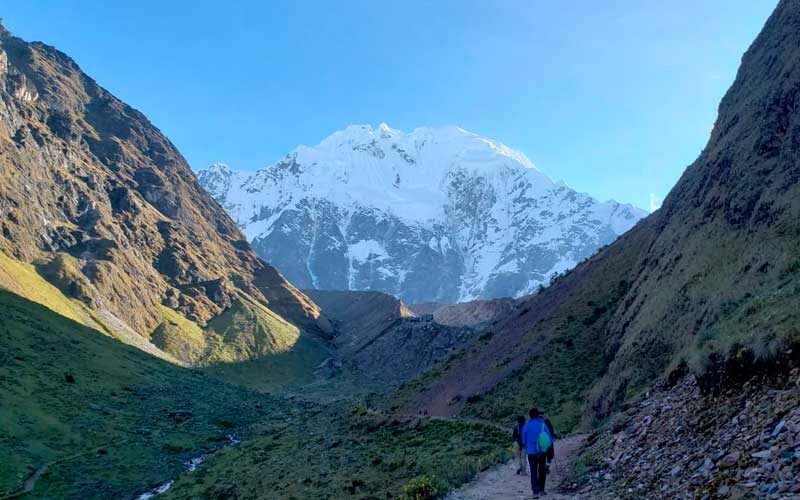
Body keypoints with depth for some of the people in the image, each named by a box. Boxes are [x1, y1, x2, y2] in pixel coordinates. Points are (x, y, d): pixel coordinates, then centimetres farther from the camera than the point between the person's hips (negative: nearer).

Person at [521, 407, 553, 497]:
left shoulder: (526, 427, -7)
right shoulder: (543, 425, -7)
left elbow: (524, 440, 3)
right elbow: (550, 438, -4)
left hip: (531, 453, -1)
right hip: (542, 452, 1)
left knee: (533, 472, 5)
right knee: (542, 471, 17)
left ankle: (535, 492, -4)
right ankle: (541, 490, 19)